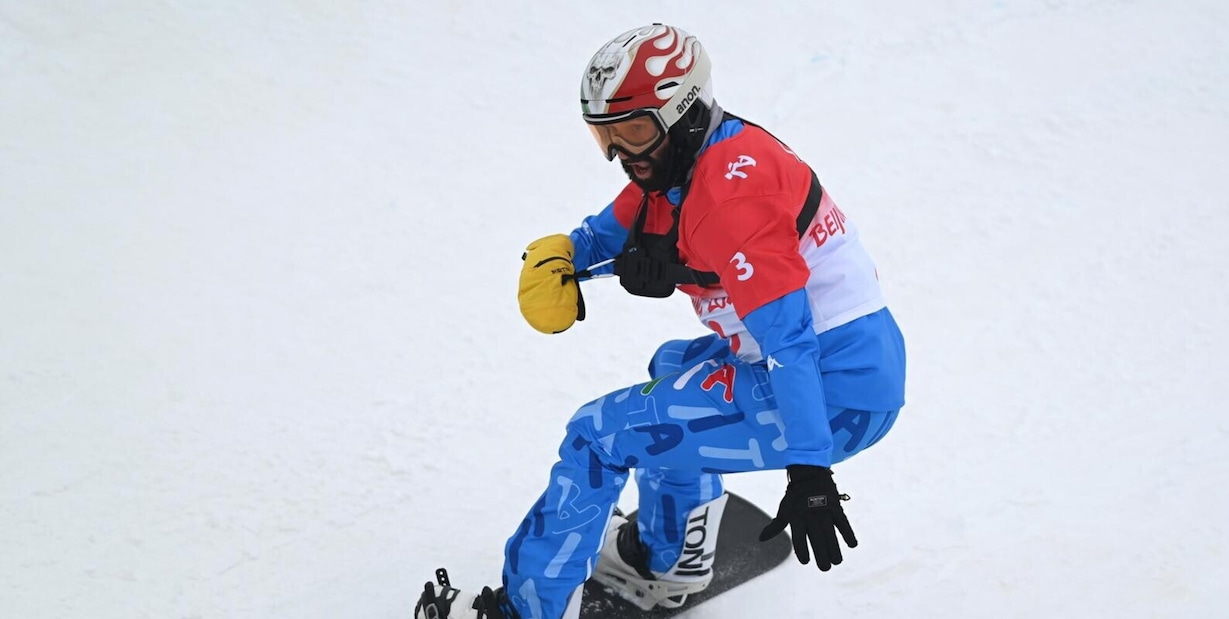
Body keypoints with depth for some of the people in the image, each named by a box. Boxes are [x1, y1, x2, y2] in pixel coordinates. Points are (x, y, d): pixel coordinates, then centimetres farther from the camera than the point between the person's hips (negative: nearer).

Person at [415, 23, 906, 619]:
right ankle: (668, 560, 40)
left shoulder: (727, 193, -21)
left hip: (832, 393, -10)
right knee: (674, 367, 35)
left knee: (599, 436, -3)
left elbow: (788, 335, -27)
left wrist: (809, 475, -29)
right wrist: (560, 253, 0)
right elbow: (615, 229, 22)